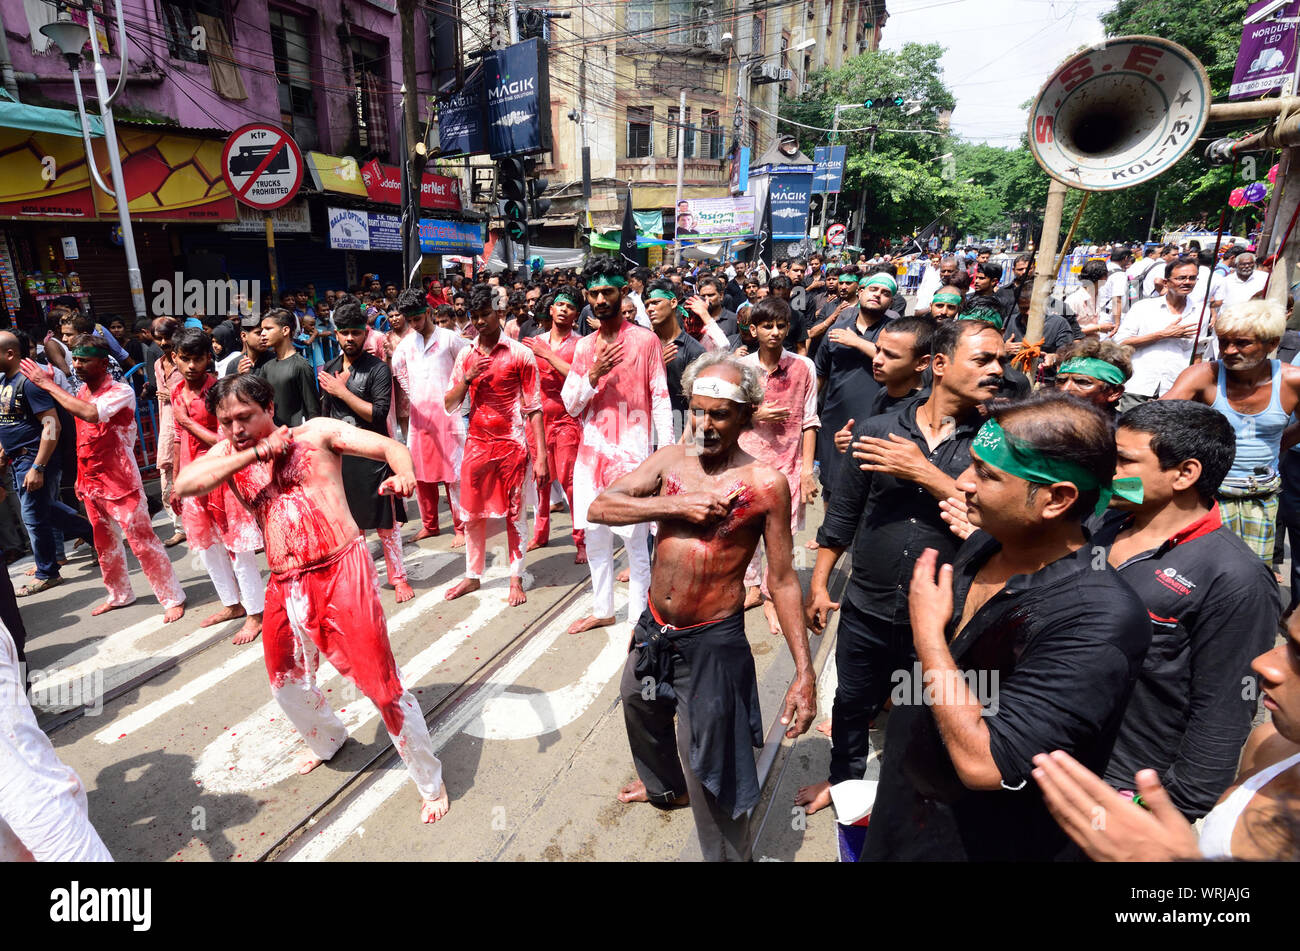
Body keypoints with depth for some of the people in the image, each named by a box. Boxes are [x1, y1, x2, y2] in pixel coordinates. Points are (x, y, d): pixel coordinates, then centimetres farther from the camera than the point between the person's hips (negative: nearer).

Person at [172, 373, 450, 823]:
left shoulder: (317, 432, 1)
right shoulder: (229, 454, 13)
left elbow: (390, 447, -10)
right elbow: (184, 485, -6)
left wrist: (404, 475, -33)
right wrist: (255, 454, -10)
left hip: (341, 571, -6)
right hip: (286, 585, 6)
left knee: (380, 680, -4)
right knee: (286, 682, 23)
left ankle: (431, 782, 14)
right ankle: (327, 739, 55)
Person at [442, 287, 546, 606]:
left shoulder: (520, 353, -4)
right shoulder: (466, 355, 8)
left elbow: (534, 408, -6)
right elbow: (449, 405, 7)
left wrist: (540, 456, -11)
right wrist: (468, 378, -12)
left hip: (511, 444, -4)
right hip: (477, 444, 4)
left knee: (514, 514, 5)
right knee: (472, 514, 11)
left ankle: (517, 580, 18)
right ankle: (472, 576, 27)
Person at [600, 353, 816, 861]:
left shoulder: (765, 484, -14)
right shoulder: (670, 460, -2)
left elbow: (782, 580, -9)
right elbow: (600, 507, -12)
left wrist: (804, 672, -12)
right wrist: (677, 504, -23)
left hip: (712, 644, -6)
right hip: (652, 630, 6)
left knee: (712, 775, 5)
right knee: (640, 707, 31)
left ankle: (728, 855, 37)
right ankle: (665, 786, 63)